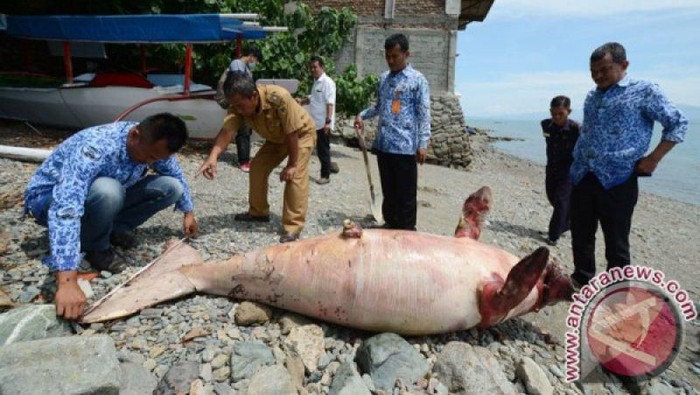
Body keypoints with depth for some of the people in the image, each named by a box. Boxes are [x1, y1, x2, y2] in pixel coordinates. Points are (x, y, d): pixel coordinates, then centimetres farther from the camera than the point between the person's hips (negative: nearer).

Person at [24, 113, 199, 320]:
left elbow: (177, 174, 5)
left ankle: (102, 230, -1)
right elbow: (66, 209, -49)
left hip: (106, 196, 6)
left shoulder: (154, 145, -17)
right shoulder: (95, 147, -38)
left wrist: (188, 211, 9)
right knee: (107, 190, -40)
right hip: (48, 198, -6)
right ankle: (95, 248, -10)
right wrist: (67, 282, -56)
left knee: (172, 187, -13)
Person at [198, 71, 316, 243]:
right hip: (276, 138, 6)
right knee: (257, 168, 1)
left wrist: (292, 164, -26)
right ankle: (259, 212, 18)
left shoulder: (279, 98, -40)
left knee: (295, 176, -19)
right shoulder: (239, 106, -23)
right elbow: (227, 131, -36)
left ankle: (293, 227, -15)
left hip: (302, 133, -6)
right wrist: (212, 156, -53)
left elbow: (292, 133, -32)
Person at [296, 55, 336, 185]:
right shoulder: (316, 82, 15)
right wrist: (302, 101, 7)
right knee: (319, 149, 13)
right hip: (315, 122, 8)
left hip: (323, 123, -8)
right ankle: (326, 168, 24)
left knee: (324, 149, -1)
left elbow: (330, 103, -18)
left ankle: (325, 175, 7)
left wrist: (328, 121, -24)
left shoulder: (327, 82, -12)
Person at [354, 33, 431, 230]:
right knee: (388, 189, 15)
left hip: (406, 146, -5)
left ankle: (407, 230, 14)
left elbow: (424, 114, -7)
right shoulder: (383, 78, 13)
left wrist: (423, 144, -14)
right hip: (383, 144, 6)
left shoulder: (417, 80, -4)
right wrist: (362, 114, 8)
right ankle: (390, 223, 29)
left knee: (406, 193, 2)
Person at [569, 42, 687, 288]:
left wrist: (652, 159, -8)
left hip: (617, 180, -6)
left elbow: (677, 124, 0)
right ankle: (582, 283, 30)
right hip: (582, 178, 6)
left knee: (616, 244, 3)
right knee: (580, 237, 13)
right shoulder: (591, 97, 16)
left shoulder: (644, 91, -2)